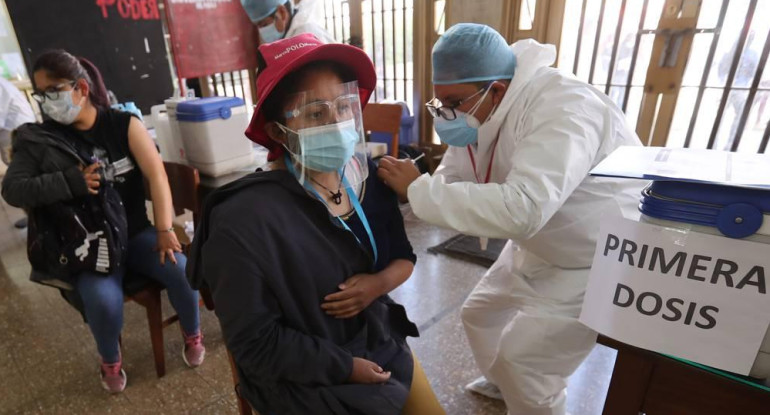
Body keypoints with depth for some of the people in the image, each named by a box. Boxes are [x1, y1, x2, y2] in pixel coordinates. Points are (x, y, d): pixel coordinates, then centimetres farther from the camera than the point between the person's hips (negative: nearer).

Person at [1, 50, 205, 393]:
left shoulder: (124, 124, -3)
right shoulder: (39, 140, 0)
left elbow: (156, 175, -10)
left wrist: (165, 230, -18)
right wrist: (69, 182, -22)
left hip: (135, 232, 0)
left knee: (181, 271, -23)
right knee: (104, 301, -27)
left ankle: (192, 334, 10)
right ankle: (110, 361, 10)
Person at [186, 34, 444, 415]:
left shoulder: (367, 177, -8)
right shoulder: (245, 220, -26)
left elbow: (403, 257, 2)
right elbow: (255, 344, -19)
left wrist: (379, 283, -19)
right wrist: (348, 368, -16)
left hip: (383, 346, 6)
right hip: (309, 383, -5)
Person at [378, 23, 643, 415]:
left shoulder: (562, 109, -33)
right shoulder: (478, 116, -6)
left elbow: (522, 209, -46)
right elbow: (448, 182, -5)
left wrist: (418, 189, -39)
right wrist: (399, 187, -22)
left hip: (600, 258, -8)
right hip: (537, 247, 8)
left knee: (523, 360, -6)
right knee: (479, 314, 17)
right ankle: (502, 382, 46)